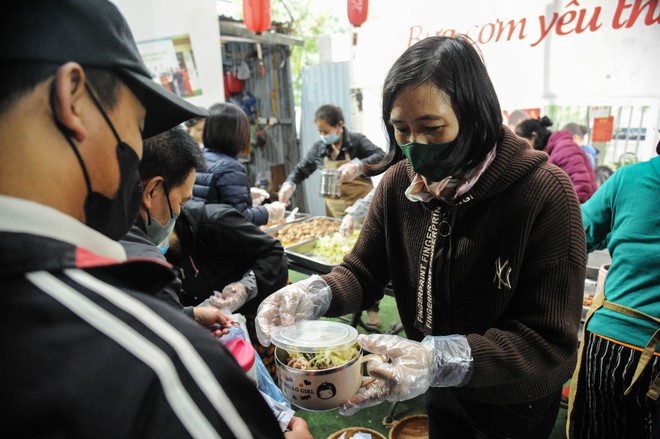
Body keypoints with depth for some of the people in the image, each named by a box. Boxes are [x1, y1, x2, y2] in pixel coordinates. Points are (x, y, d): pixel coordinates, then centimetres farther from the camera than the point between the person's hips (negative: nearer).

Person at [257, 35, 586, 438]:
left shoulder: (545, 194, -28)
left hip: (514, 405, -3)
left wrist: (442, 358, -43)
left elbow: (552, 343, -28)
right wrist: (315, 293, -30)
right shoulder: (399, 182, -13)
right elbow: (362, 272, -8)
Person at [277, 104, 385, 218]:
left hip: (361, 206, -3)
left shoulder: (357, 141, -11)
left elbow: (382, 157, -23)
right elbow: (301, 170, 12)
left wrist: (357, 166, -37)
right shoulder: (319, 148, 1)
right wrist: (289, 184, -9)